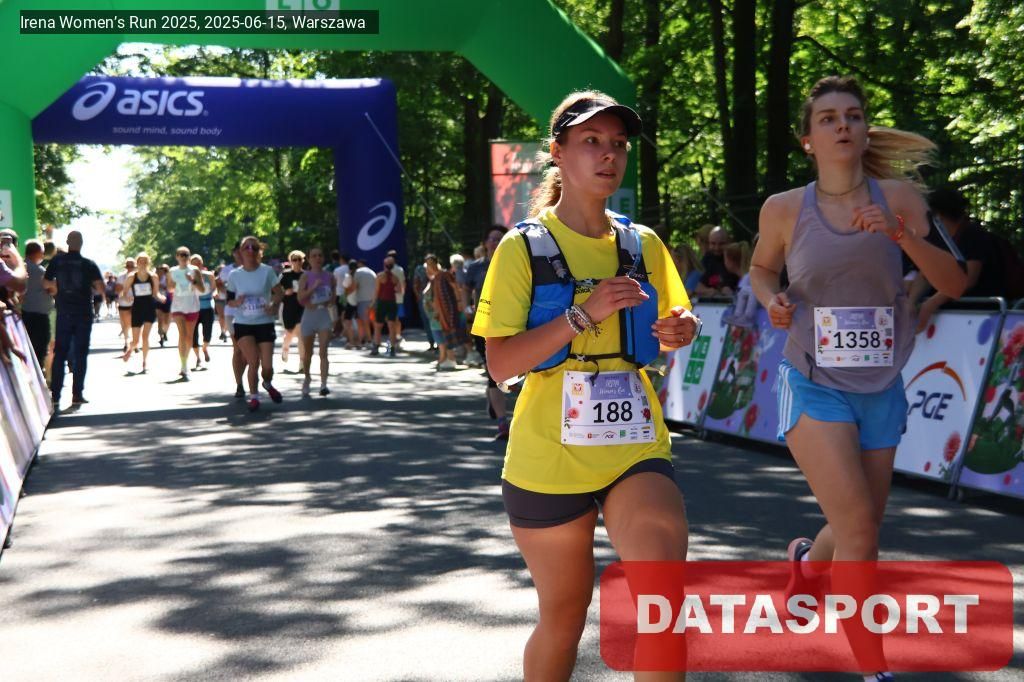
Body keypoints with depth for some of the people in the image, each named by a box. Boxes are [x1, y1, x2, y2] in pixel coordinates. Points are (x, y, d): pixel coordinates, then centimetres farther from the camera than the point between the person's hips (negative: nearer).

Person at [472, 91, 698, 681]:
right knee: (564, 615, 12)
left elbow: (666, 329, 19)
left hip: (636, 447, 2)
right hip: (549, 457, -2)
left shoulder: (644, 245, 5)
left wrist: (680, 331, -4)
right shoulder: (524, 247, -5)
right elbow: (501, 365, -13)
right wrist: (584, 314, -22)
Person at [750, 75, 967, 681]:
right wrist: (772, 301, -6)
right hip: (815, 387, -2)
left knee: (862, 534, 13)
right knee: (858, 528, -12)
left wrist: (901, 235, -22)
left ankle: (805, 560, 49)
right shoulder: (784, 209, -4)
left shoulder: (898, 196, -2)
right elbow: (762, 269, 15)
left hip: (882, 390, 3)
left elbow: (954, 284, -6)